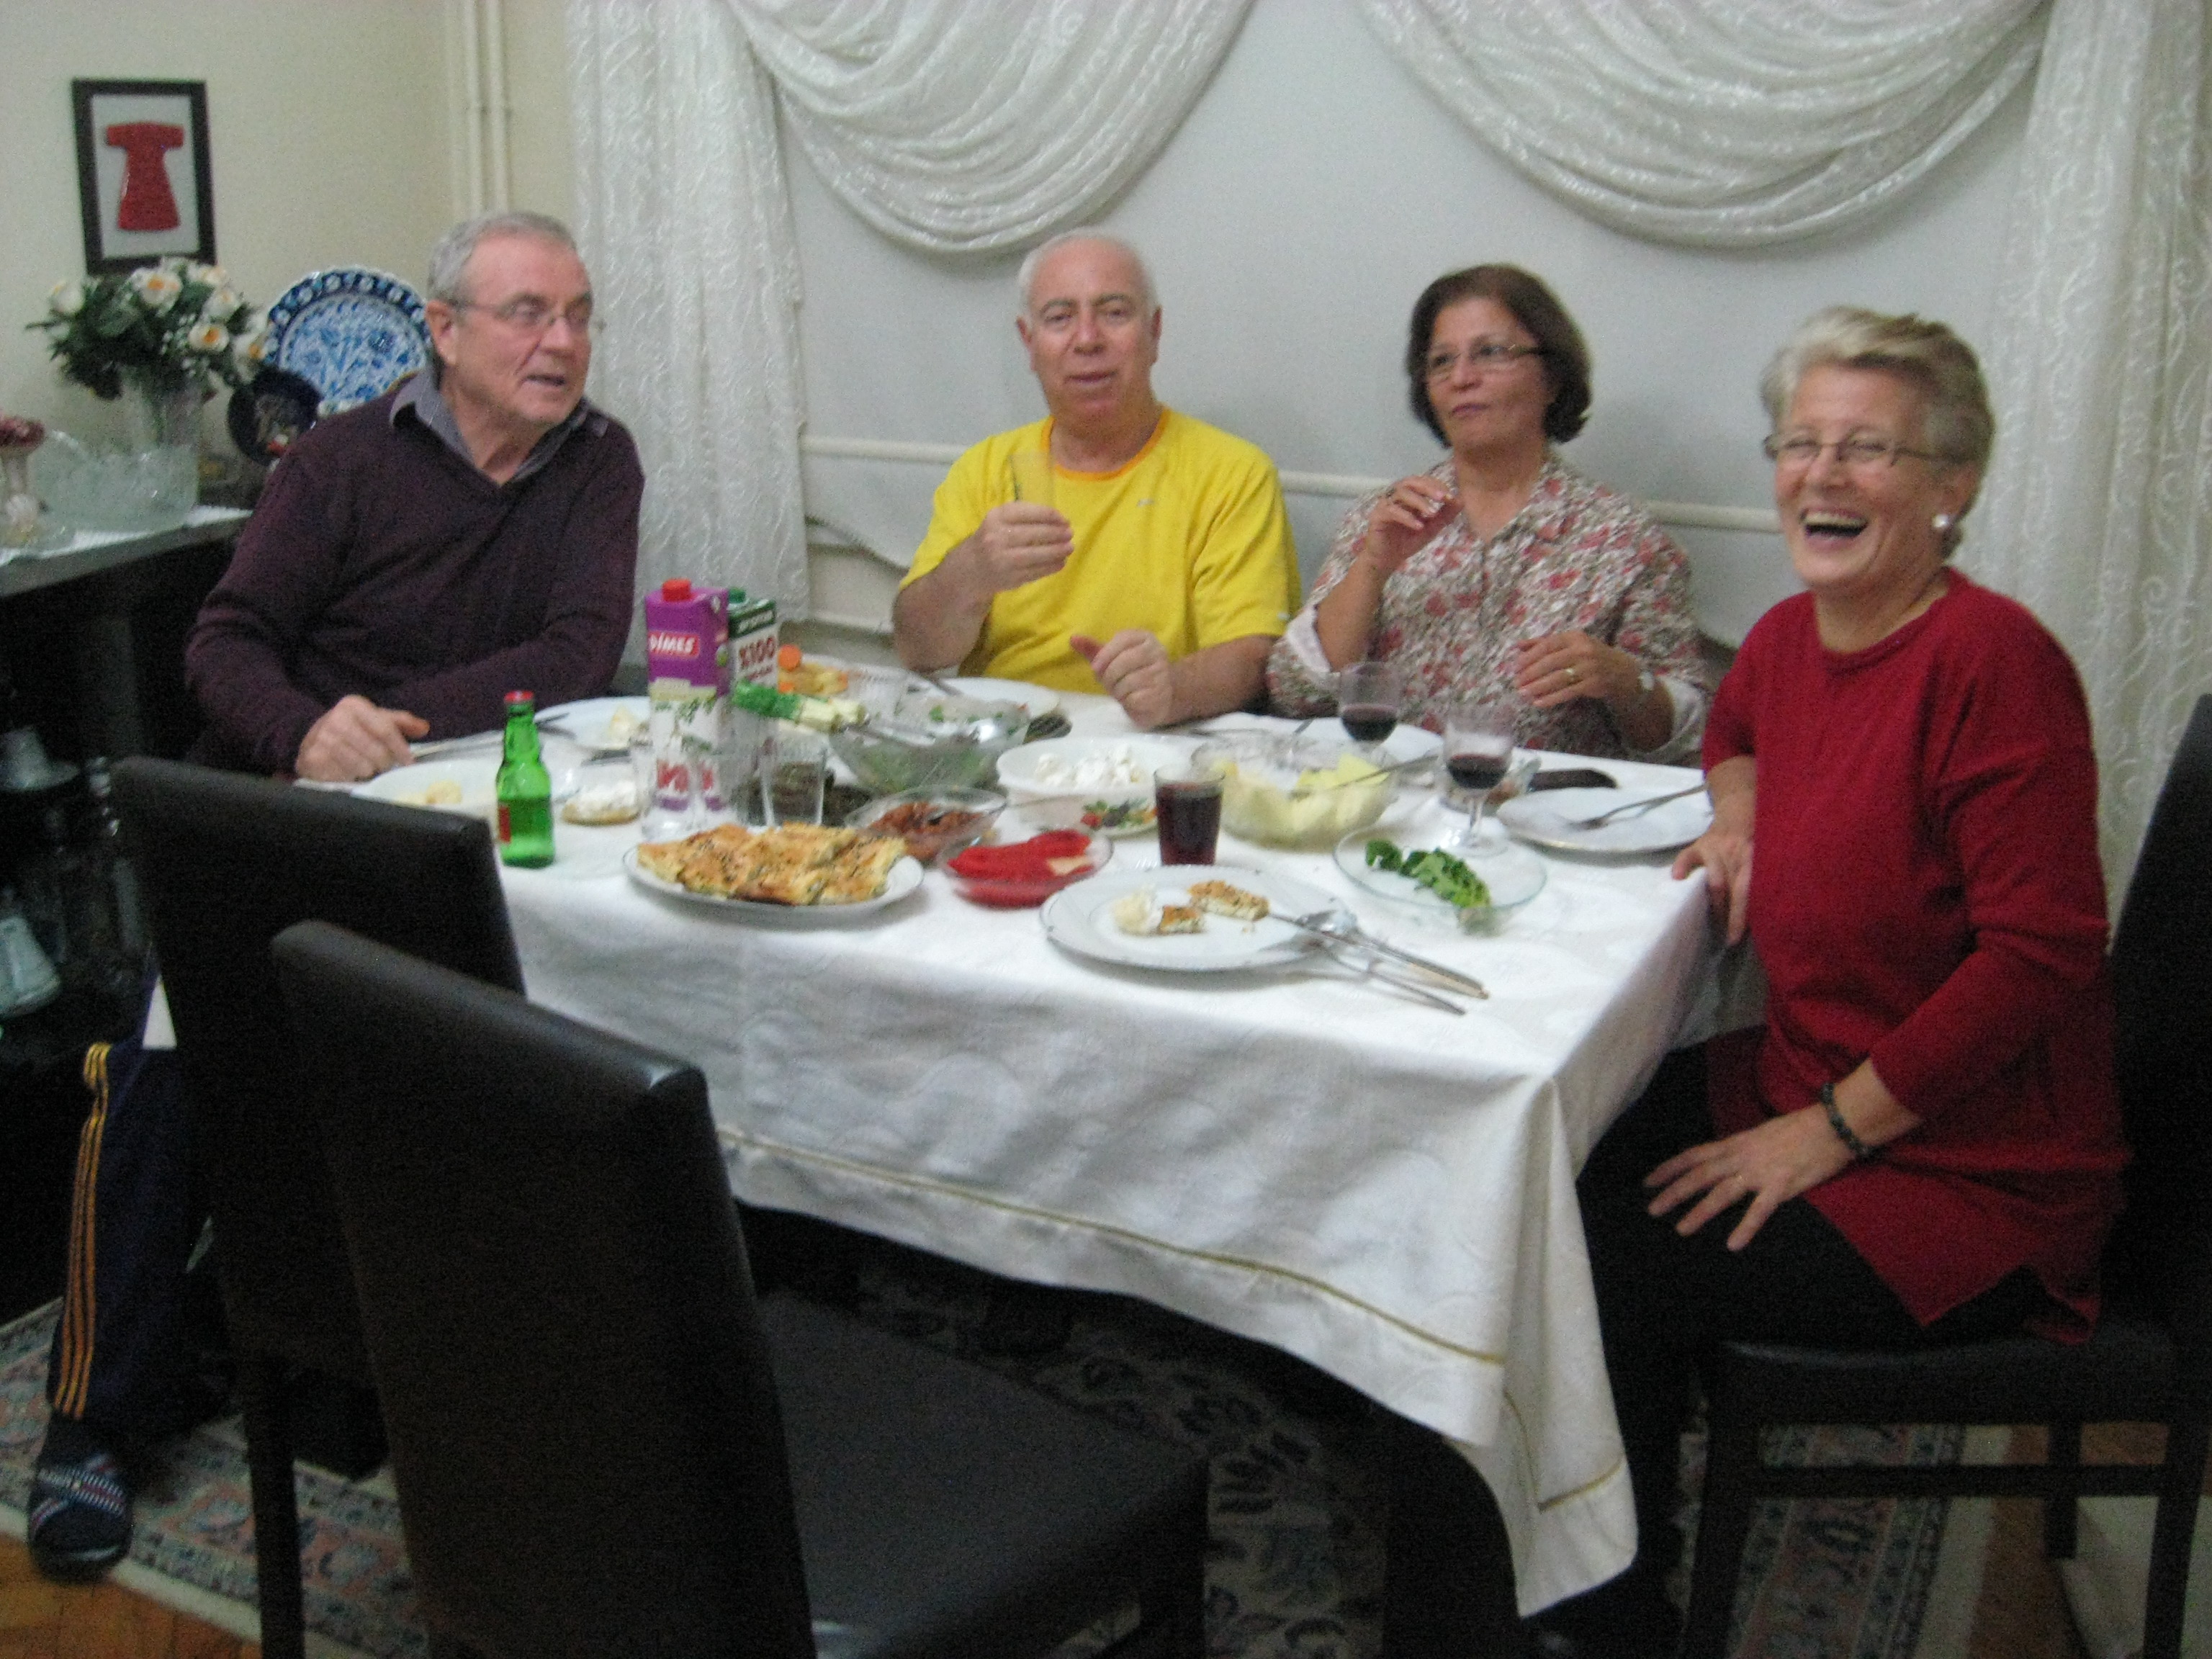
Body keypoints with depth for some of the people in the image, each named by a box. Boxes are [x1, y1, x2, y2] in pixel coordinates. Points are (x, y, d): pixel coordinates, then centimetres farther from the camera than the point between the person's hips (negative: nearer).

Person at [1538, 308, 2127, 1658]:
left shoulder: (1993, 660, -22)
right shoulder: (1792, 635, 3)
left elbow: (2039, 955, -25)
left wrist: (1830, 1130, -21)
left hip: (1968, 1173, -8)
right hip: (1804, 1082, 8)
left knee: (1621, 1274, -18)